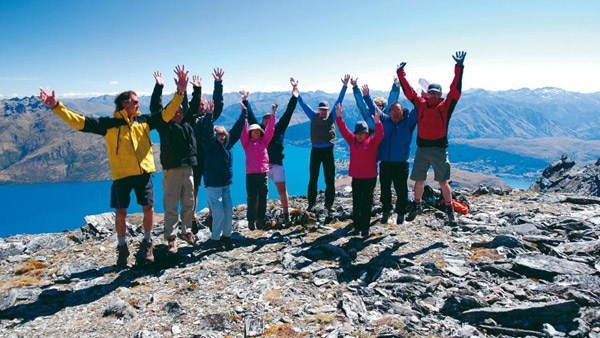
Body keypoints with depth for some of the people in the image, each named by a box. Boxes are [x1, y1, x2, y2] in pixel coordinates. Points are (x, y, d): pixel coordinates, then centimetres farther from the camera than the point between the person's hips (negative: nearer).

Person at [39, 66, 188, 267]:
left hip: (144, 172, 2)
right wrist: (56, 107, -10)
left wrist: (179, 93, 0)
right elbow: (79, 122, -1)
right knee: (121, 212, 4)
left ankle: (147, 244, 23)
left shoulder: (144, 120, 10)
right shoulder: (108, 124, 2)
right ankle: (122, 248, 22)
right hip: (121, 175, -2)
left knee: (148, 208, 3)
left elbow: (166, 114, 8)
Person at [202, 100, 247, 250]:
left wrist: (243, 113, 11)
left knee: (229, 211, 7)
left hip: (226, 184, 6)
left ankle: (226, 235, 24)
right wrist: (209, 114, -36)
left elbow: (237, 129, 12)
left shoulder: (228, 144, 10)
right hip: (212, 185, -6)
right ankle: (215, 238, 11)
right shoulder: (211, 143, -7)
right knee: (219, 212, -7)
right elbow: (208, 132, -24)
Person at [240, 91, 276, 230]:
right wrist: (244, 103, -9)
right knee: (252, 199, -4)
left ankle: (260, 221, 15)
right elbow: (244, 128, -3)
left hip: (264, 173, 3)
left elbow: (269, 129, 9)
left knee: (263, 199, 5)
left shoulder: (264, 142, 14)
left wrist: (273, 114, 0)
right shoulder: (247, 143, 5)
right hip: (251, 173, -3)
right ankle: (251, 221, 9)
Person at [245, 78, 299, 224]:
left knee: (282, 190, 4)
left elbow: (288, 113, 5)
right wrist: (245, 101, 10)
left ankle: (286, 213, 18)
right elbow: (250, 116, 11)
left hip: (277, 164, 0)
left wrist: (294, 96, 1)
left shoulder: (278, 129, 9)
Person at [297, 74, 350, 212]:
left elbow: (339, 101, 1)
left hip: (328, 150, 0)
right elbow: (303, 104, 6)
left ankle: (329, 204, 13)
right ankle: (311, 203, 16)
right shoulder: (313, 116, 6)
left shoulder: (332, 116, 5)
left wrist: (344, 87, -4)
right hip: (315, 150, 1)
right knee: (313, 179, 6)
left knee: (330, 179, 3)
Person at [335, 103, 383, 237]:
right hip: (356, 177, 4)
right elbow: (343, 130, -1)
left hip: (369, 177, -4)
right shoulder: (352, 141, 5)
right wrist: (339, 117, -12)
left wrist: (377, 122, -37)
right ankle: (357, 225, 20)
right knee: (356, 203, 10)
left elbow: (380, 135, -21)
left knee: (366, 204, 1)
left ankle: (365, 227, 7)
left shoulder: (372, 142, -4)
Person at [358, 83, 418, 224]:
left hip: (401, 163, -2)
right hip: (384, 163, 3)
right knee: (385, 189, 12)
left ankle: (401, 213, 20)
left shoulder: (408, 121, 3)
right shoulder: (384, 120, 10)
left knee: (401, 190, 4)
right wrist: (366, 96, 22)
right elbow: (373, 108, 19)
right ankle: (386, 211, 28)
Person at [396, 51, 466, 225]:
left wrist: (459, 67, -11)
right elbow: (408, 91, 13)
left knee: (443, 182, 1)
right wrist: (401, 74, 13)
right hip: (421, 150, 3)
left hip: (439, 150, -2)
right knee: (419, 180, 10)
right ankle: (417, 206, 28)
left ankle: (450, 209, 17)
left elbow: (455, 90, -7)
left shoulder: (445, 106, 1)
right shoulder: (421, 104, 8)